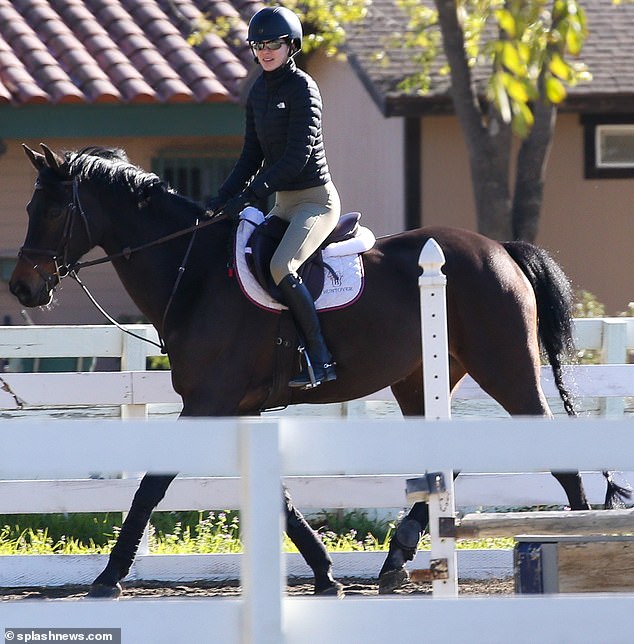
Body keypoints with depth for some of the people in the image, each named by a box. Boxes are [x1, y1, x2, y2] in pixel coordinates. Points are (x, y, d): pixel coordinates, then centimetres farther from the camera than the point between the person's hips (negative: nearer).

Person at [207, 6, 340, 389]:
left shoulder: (302, 88, -13)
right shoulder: (259, 92, 11)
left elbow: (298, 154, -21)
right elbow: (253, 156, 14)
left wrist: (250, 194, -24)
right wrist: (222, 200, 3)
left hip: (316, 199, -9)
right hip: (283, 202, 9)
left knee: (281, 266, -29)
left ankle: (320, 358, -25)